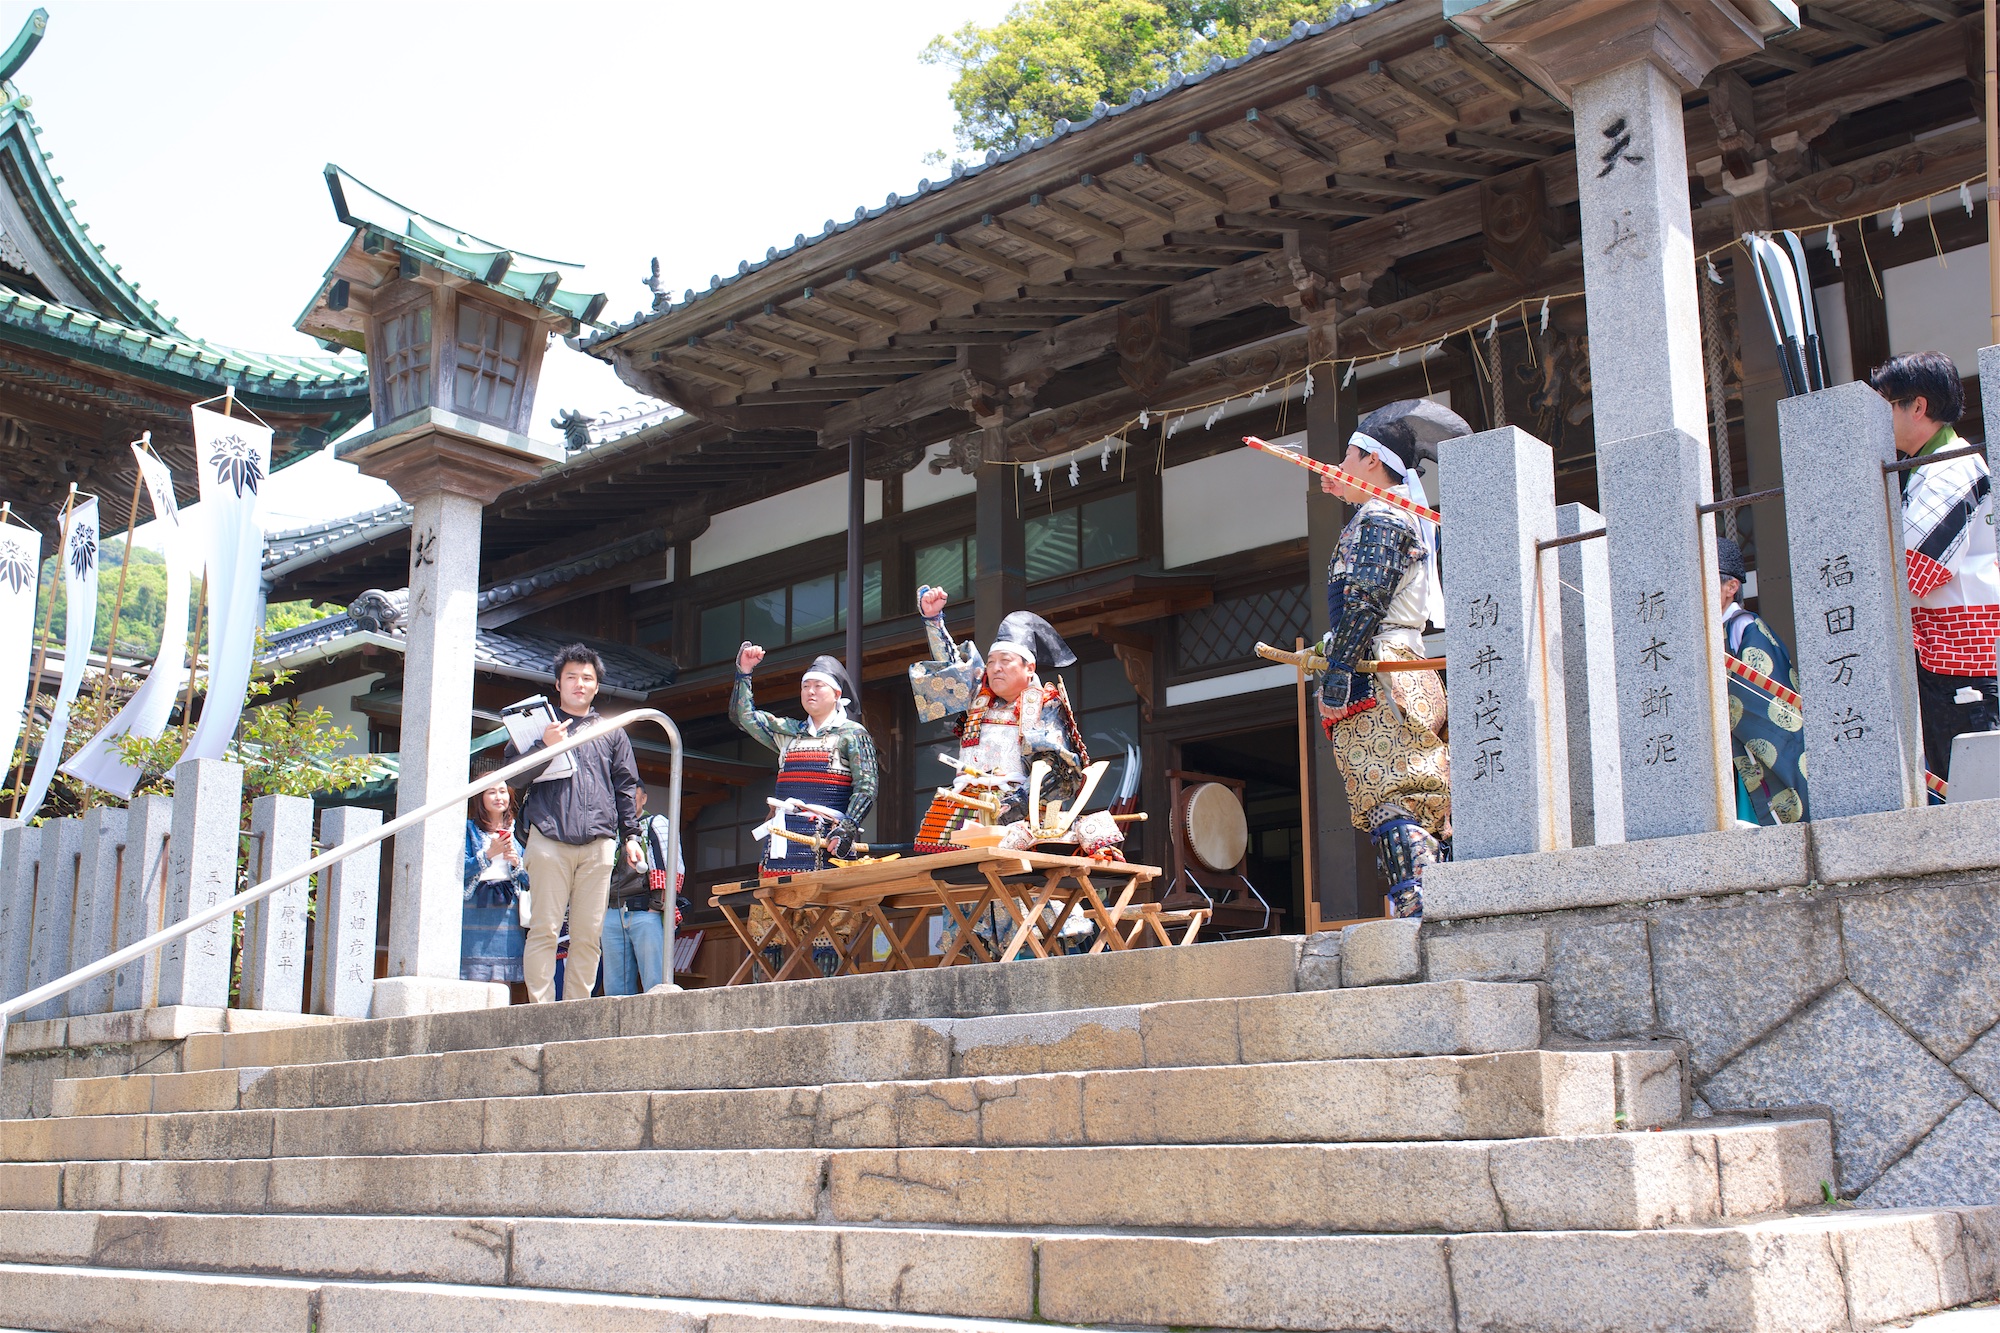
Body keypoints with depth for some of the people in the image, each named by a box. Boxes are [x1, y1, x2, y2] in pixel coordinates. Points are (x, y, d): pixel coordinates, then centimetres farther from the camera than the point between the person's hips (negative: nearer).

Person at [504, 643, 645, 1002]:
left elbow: (626, 788, 20)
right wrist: (545, 746, -9)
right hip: (549, 840, -2)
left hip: (599, 843, 2)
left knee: (587, 935, -1)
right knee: (544, 930, -8)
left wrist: (630, 835, 10)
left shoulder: (611, 732, 21)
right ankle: (541, 1010, -7)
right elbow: (514, 778, 6)